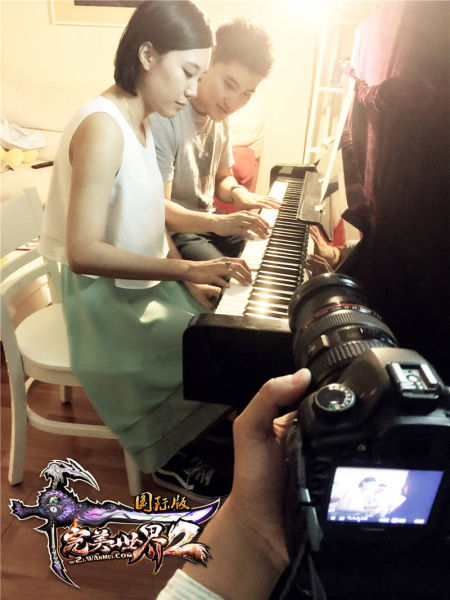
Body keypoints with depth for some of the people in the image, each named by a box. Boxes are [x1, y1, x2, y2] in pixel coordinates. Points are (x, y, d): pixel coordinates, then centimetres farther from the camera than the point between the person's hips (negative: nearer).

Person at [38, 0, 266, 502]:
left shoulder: (137, 122, 6)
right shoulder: (102, 127, -24)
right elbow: (83, 252, -30)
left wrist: (212, 223, 0)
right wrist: (187, 269, -32)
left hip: (142, 283, 9)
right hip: (107, 302, -9)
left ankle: (193, 443, 24)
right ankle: (179, 459, 15)